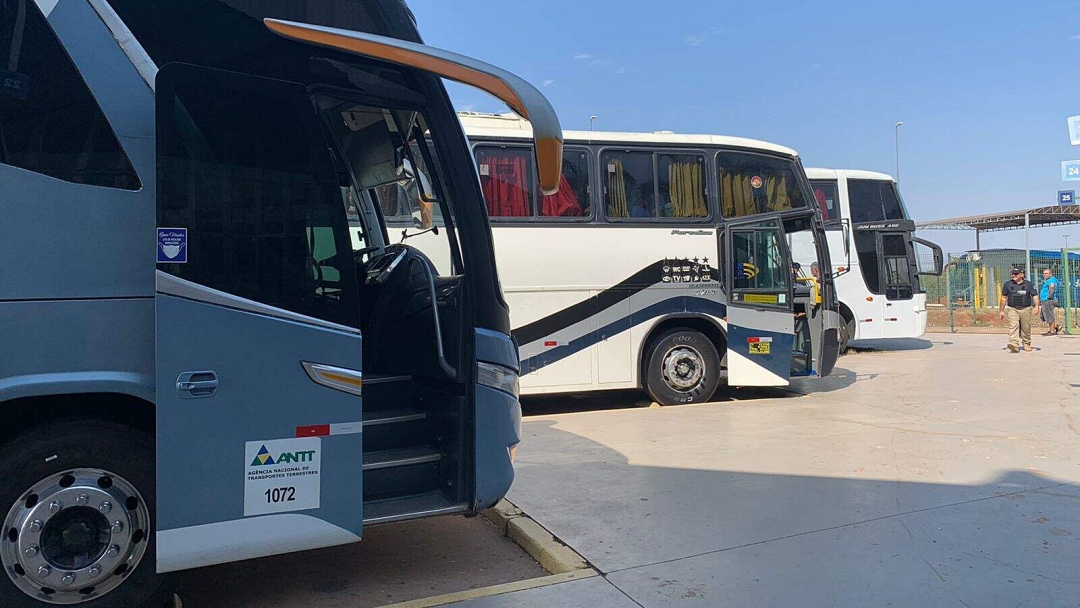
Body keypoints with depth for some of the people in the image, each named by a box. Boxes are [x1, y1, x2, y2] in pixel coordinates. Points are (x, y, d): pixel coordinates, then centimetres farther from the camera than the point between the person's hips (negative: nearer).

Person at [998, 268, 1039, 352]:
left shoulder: (1028, 284, 3)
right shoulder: (1008, 284, 7)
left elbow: (1035, 296, -1)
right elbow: (1004, 298, 13)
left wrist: (1037, 306, -18)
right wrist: (1001, 311, 12)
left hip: (1025, 309, 0)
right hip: (1012, 309, 0)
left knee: (1026, 328, 7)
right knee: (1013, 326, -17)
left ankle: (1026, 344, 26)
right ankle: (1014, 345, -28)